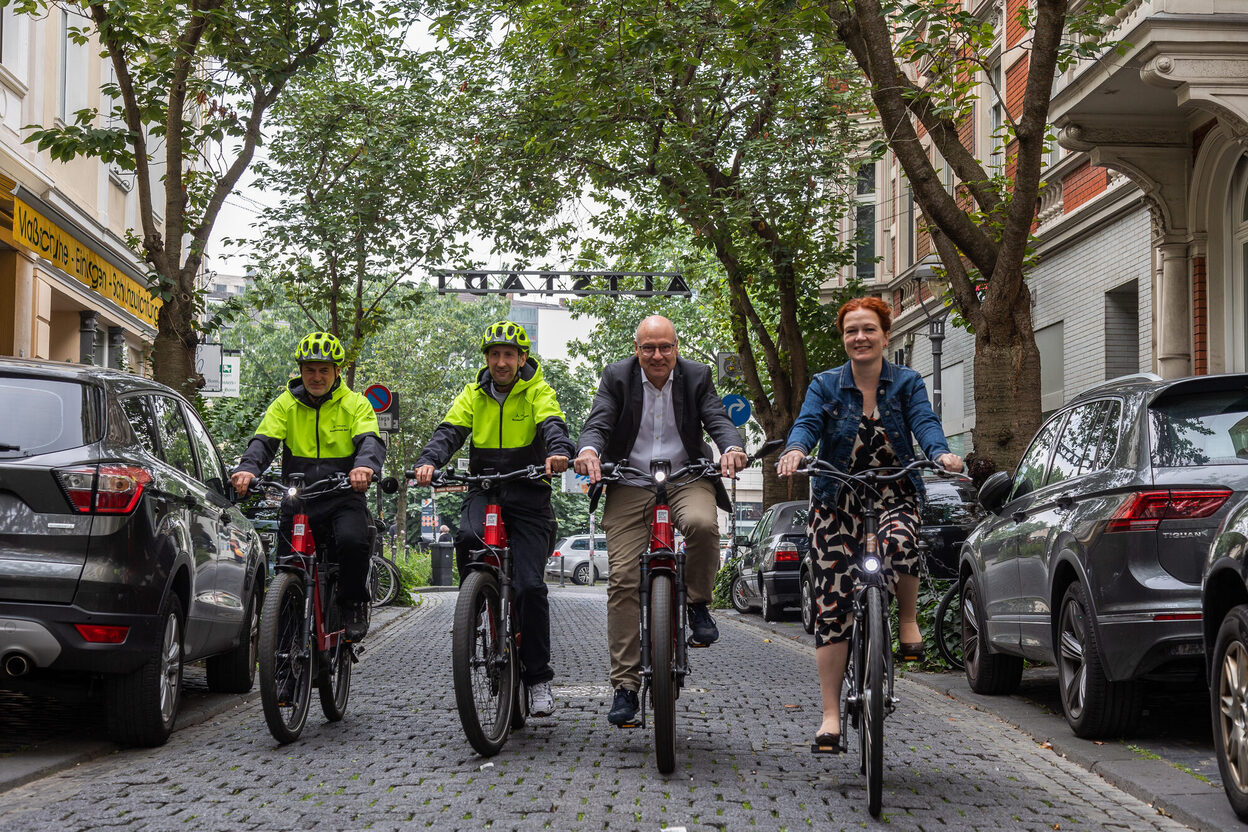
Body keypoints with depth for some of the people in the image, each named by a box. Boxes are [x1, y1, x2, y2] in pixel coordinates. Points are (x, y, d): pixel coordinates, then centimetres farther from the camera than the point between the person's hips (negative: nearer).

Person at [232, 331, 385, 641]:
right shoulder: (285, 404, 8)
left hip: (343, 499, -2)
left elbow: (370, 440, -13)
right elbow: (264, 441, -5)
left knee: (352, 541, -32)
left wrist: (365, 465, -37)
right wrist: (248, 468, -27)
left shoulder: (355, 403, 3)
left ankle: (354, 604, -10)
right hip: (298, 500, 2)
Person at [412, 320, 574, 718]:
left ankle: (539, 678, 0)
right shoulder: (474, 395, 10)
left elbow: (552, 425, -18)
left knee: (530, 585, -11)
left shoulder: (537, 391, 2)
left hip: (528, 491, -2)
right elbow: (450, 431, -4)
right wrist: (428, 461, -26)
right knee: (468, 537, -33)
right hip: (483, 489, 2)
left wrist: (558, 452, -41)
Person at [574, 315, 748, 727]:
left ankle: (698, 603, -5)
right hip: (630, 483, 0)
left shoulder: (697, 376, 3)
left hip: (686, 477, 0)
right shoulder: (616, 377, 1)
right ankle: (624, 686, -3)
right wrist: (589, 450, -34)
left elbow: (718, 419, -7)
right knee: (623, 580, -9)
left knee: (703, 523, -35)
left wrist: (732, 449, -31)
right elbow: (599, 422, -10)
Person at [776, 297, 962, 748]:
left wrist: (941, 453, -35)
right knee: (832, 604, -7)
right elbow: (807, 423, -12)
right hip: (837, 498, 1)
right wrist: (795, 450, -36)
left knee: (900, 543, -37)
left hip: (893, 492, 0)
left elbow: (924, 422, -12)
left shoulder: (907, 382, 3)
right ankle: (830, 714, -1)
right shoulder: (825, 385, 4)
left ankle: (908, 620, -5)